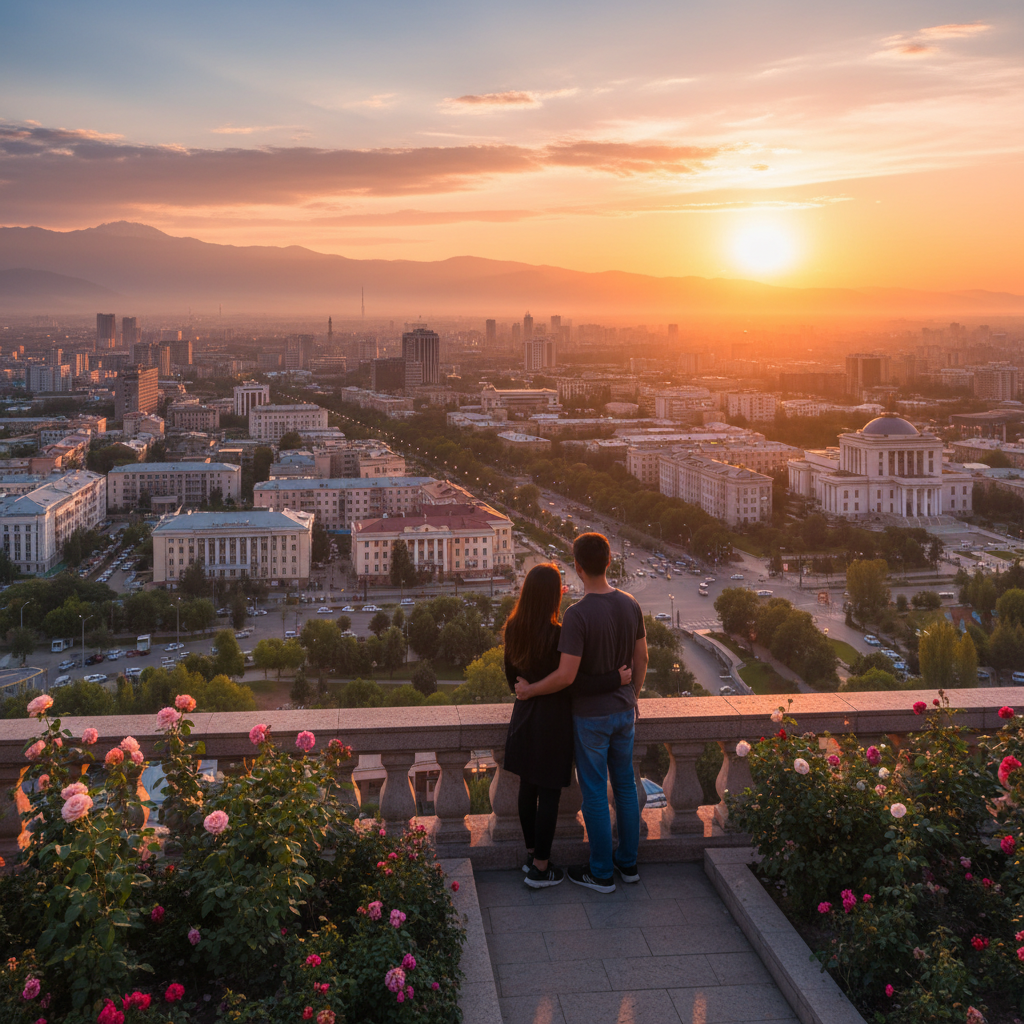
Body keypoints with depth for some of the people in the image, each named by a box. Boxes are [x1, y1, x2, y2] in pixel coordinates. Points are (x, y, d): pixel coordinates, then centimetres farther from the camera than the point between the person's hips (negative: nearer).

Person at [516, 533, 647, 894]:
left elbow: (566, 675, -27)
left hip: (591, 715, -6)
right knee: (625, 786, 18)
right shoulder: (630, 605, -4)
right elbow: (641, 659, 6)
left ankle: (602, 872, 18)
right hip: (623, 709, 6)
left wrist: (529, 690, -11)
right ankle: (628, 862, 31)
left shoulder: (577, 615, -25)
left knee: (595, 793, 7)